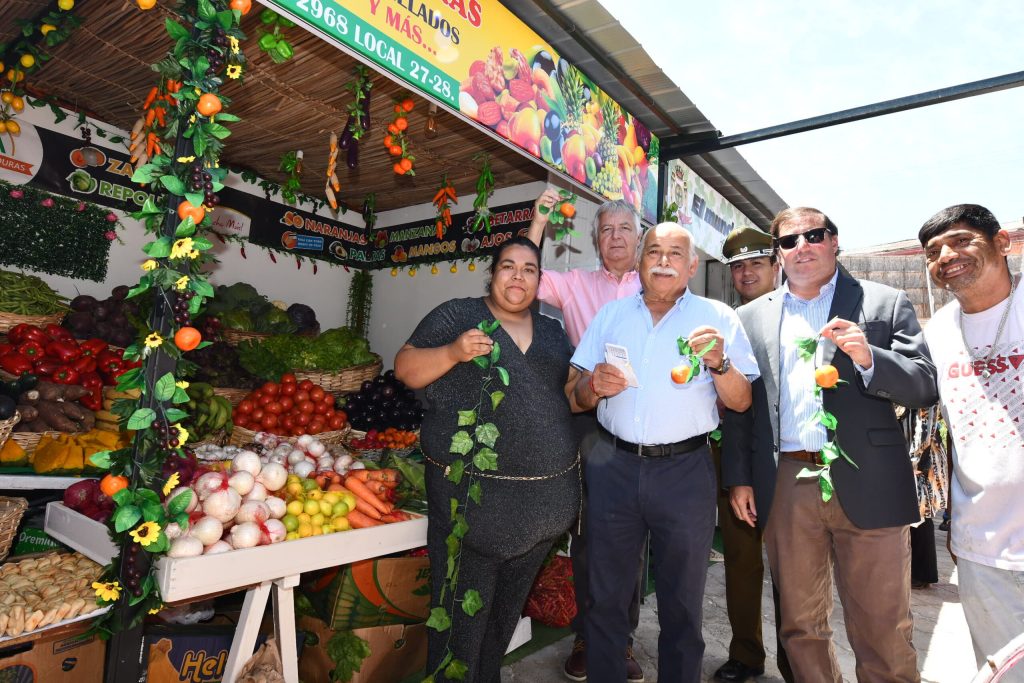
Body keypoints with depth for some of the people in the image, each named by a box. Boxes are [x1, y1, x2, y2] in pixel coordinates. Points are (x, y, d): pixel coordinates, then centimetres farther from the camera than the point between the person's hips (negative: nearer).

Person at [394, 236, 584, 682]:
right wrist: (453, 352, -22)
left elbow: (570, 394, 15)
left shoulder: (552, 331, 14)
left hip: (544, 495, 5)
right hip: (473, 493, -5)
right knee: (463, 609, 4)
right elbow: (406, 369, -4)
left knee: (508, 606, 20)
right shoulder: (457, 315, -1)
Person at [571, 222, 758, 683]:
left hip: (685, 471, -1)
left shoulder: (718, 318, 2)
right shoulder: (611, 314, 9)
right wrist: (594, 385, -12)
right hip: (613, 466, 2)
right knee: (605, 597, 12)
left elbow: (741, 402, -1)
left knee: (681, 605, 13)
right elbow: (580, 398, 10)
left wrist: (719, 363, -19)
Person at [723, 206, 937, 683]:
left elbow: (925, 388, 0)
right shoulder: (751, 317, 11)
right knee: (800, 627, 14)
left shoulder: (886, 304, 7)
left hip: (866, 485, -1)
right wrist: (738, 478, 3)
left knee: (884, 633, 6)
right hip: (785, 488, 2)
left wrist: (867, 358, -18)